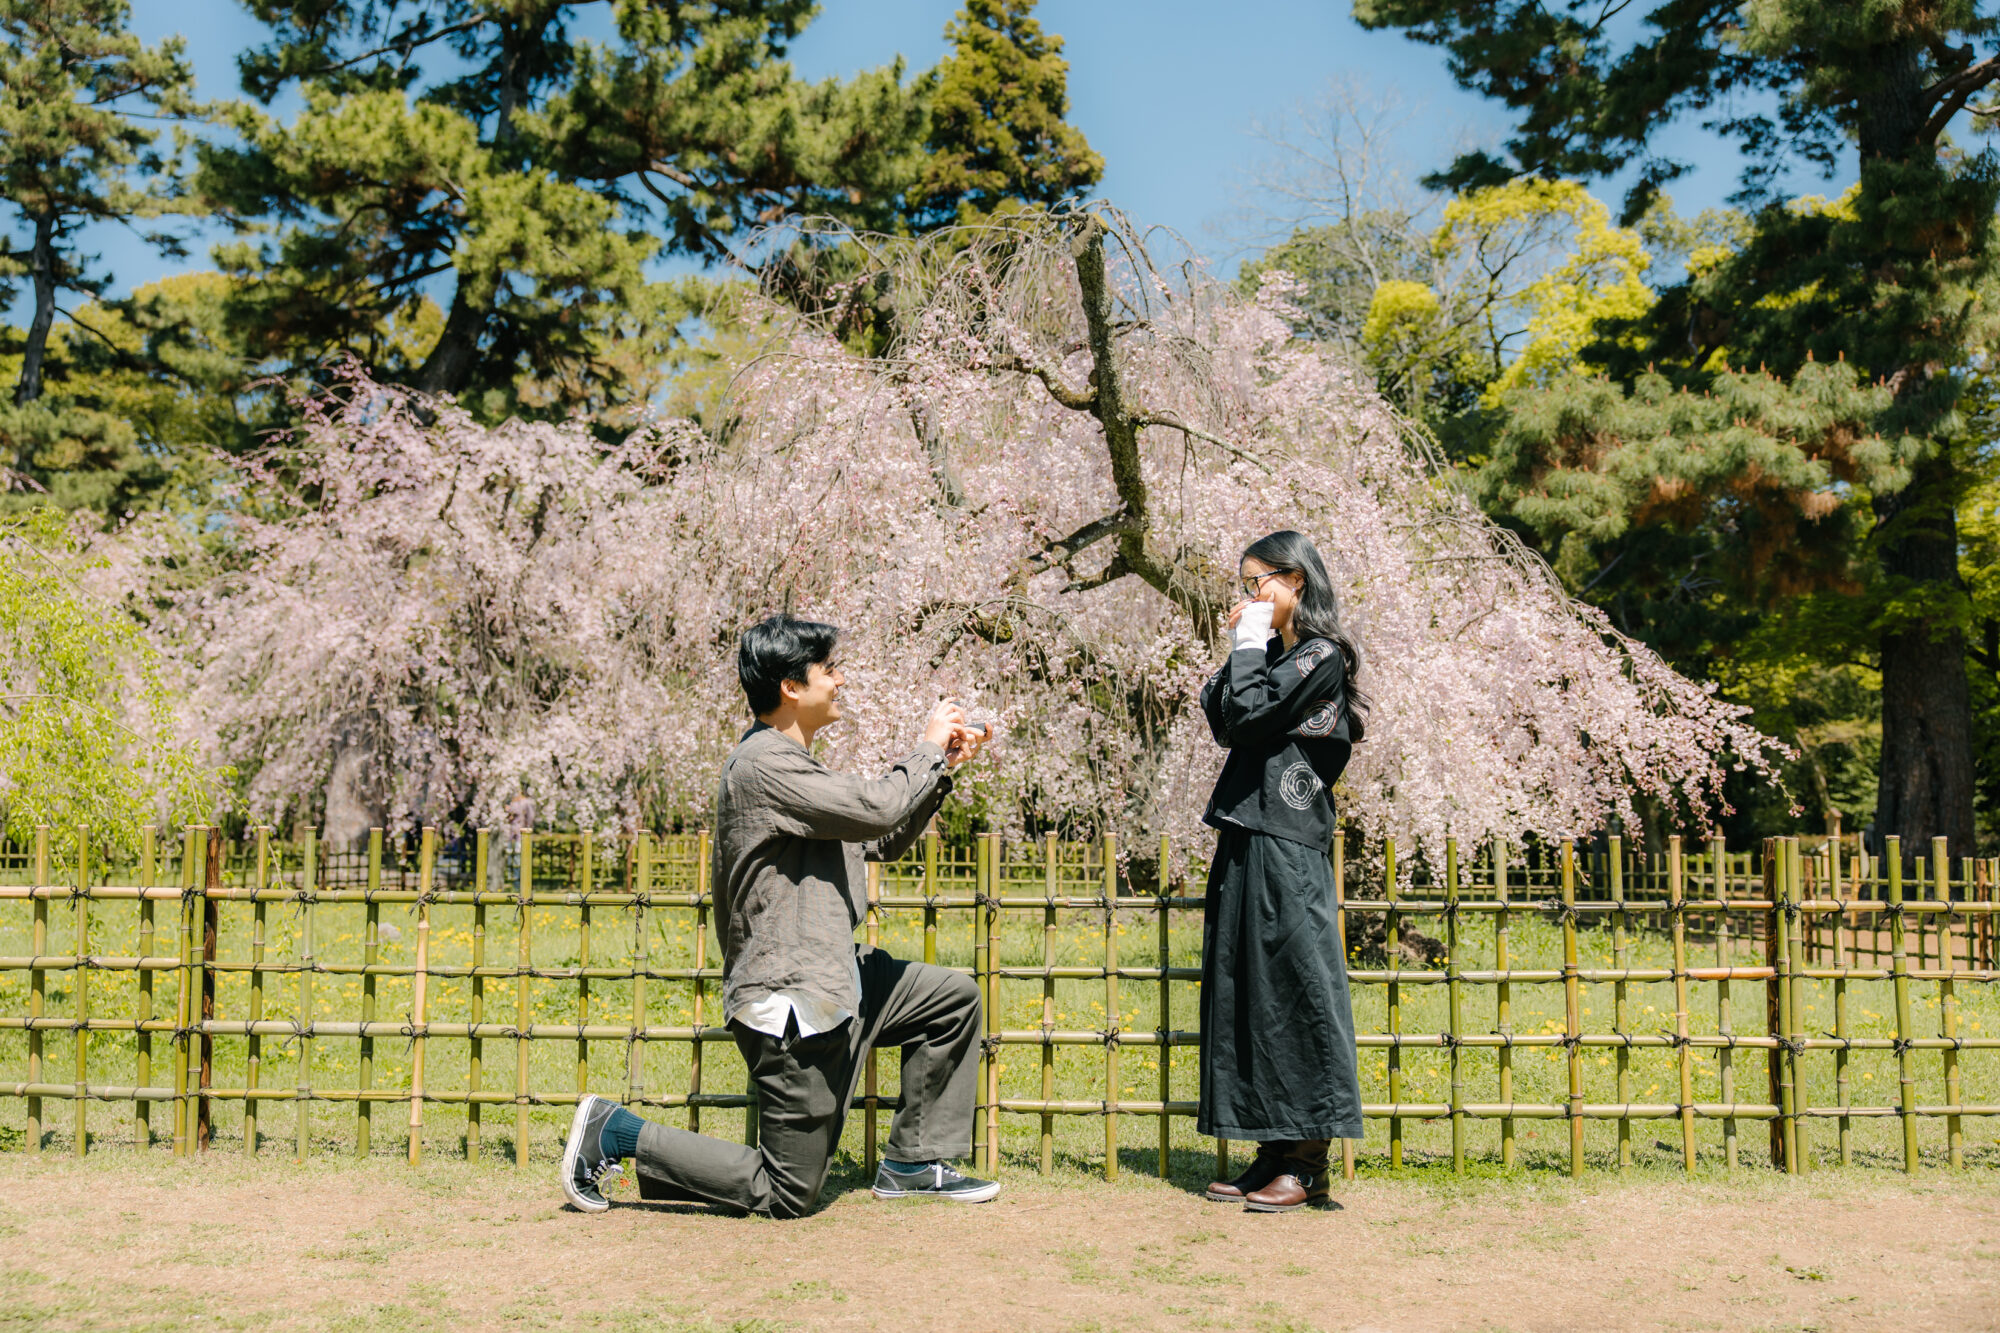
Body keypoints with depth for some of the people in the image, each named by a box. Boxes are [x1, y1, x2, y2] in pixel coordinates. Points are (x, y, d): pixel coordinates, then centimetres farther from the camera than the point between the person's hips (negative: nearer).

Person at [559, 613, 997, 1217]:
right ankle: (616, 1133, 5)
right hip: (790, 1003, -10)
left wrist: (944, 766, 11)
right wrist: (928, 749, -9)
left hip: (833, 979, 10)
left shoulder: (793, 762, 16)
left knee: (955, 996, 16)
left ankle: (911, 1165, 19)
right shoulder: (764, 765, -19)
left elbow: (880, 842, 20)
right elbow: (875, 810, -26)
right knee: (786, 1196, -3)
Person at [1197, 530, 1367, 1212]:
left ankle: (1309, 1164, -1)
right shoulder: (1276, 653, 18)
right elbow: (1220, 717, 13)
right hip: (1249, 839, 10)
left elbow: (1247, 716, -17)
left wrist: (1250, 643, -6)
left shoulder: (1320, 656, -9)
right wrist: (1241, 645, 9)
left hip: (1285, 846, -10)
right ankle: (1273, 1153, 16)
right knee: (1246, 992, 10)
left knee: (1291, 989, -7)